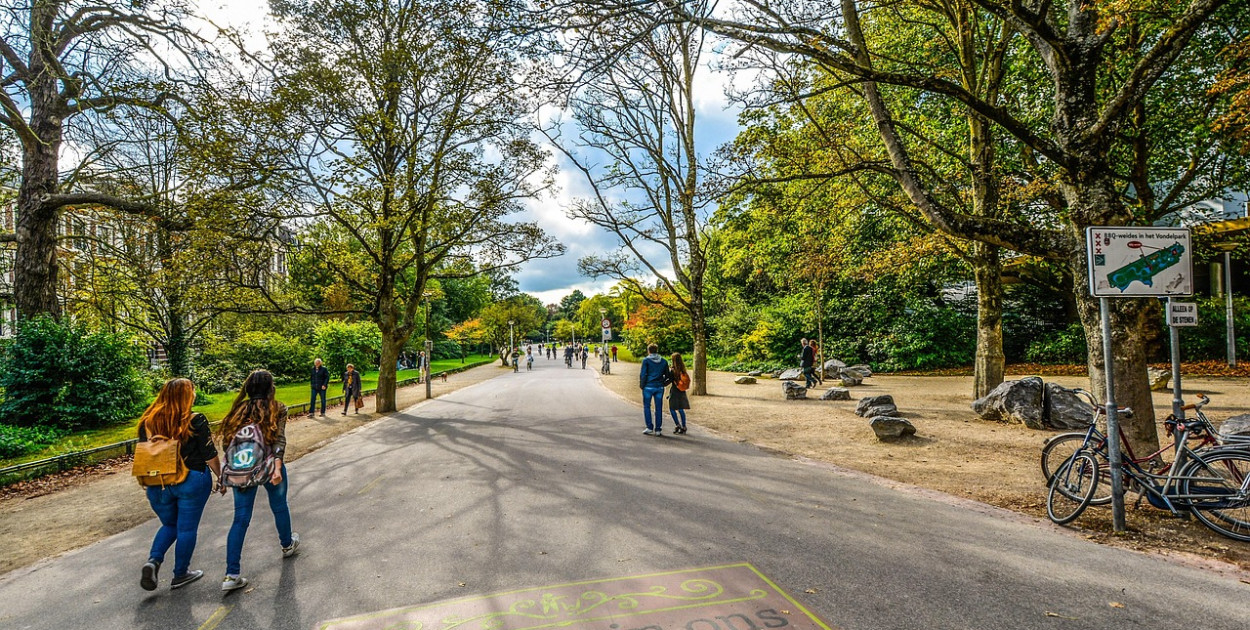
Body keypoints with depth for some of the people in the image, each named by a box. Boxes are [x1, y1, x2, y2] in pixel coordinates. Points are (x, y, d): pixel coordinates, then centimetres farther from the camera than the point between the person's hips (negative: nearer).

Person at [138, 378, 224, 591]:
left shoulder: (148, 422, 0)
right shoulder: (195, 422, -14)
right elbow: (210, 456, -10)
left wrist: (147, 482, 22)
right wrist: (221, 477, 4)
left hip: (157, 484, 5)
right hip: (191, 482, -5)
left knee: (170, 524, 24)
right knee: (187, 529, 9)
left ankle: (153, 560, 3)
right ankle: (180, 575, 19)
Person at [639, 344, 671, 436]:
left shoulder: (646, 360, -4)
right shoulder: (664, 361, 7)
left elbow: (643, 374, -8)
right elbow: (667, 375, 8)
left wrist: (642, 385, 3)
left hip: (648, 387, -3)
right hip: (659, 388, 3)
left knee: (647, 407, 8)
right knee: (659, 408, 7)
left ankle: (650, 427, 3)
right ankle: (658, 429, 9)